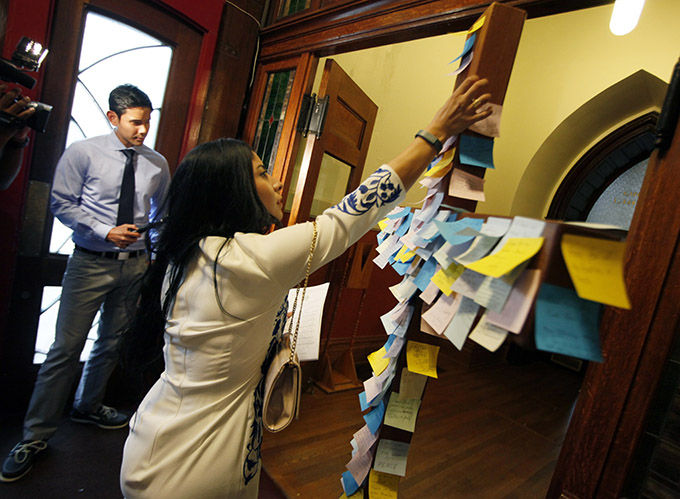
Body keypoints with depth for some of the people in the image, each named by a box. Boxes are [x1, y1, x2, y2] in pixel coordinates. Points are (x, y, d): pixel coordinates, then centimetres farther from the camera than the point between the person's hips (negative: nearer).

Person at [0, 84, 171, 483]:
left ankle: (88, 407, 40)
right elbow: (62, 204, -4)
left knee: (112, 343, 16)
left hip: (135, 263, 4)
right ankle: (36, 437, 18)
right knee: (66, 348, -1)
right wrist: (106, 231, -15)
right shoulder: (83, 153, -5)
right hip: (91, 261, -3)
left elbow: (163, 210, 15)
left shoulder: (157, 163, 4)